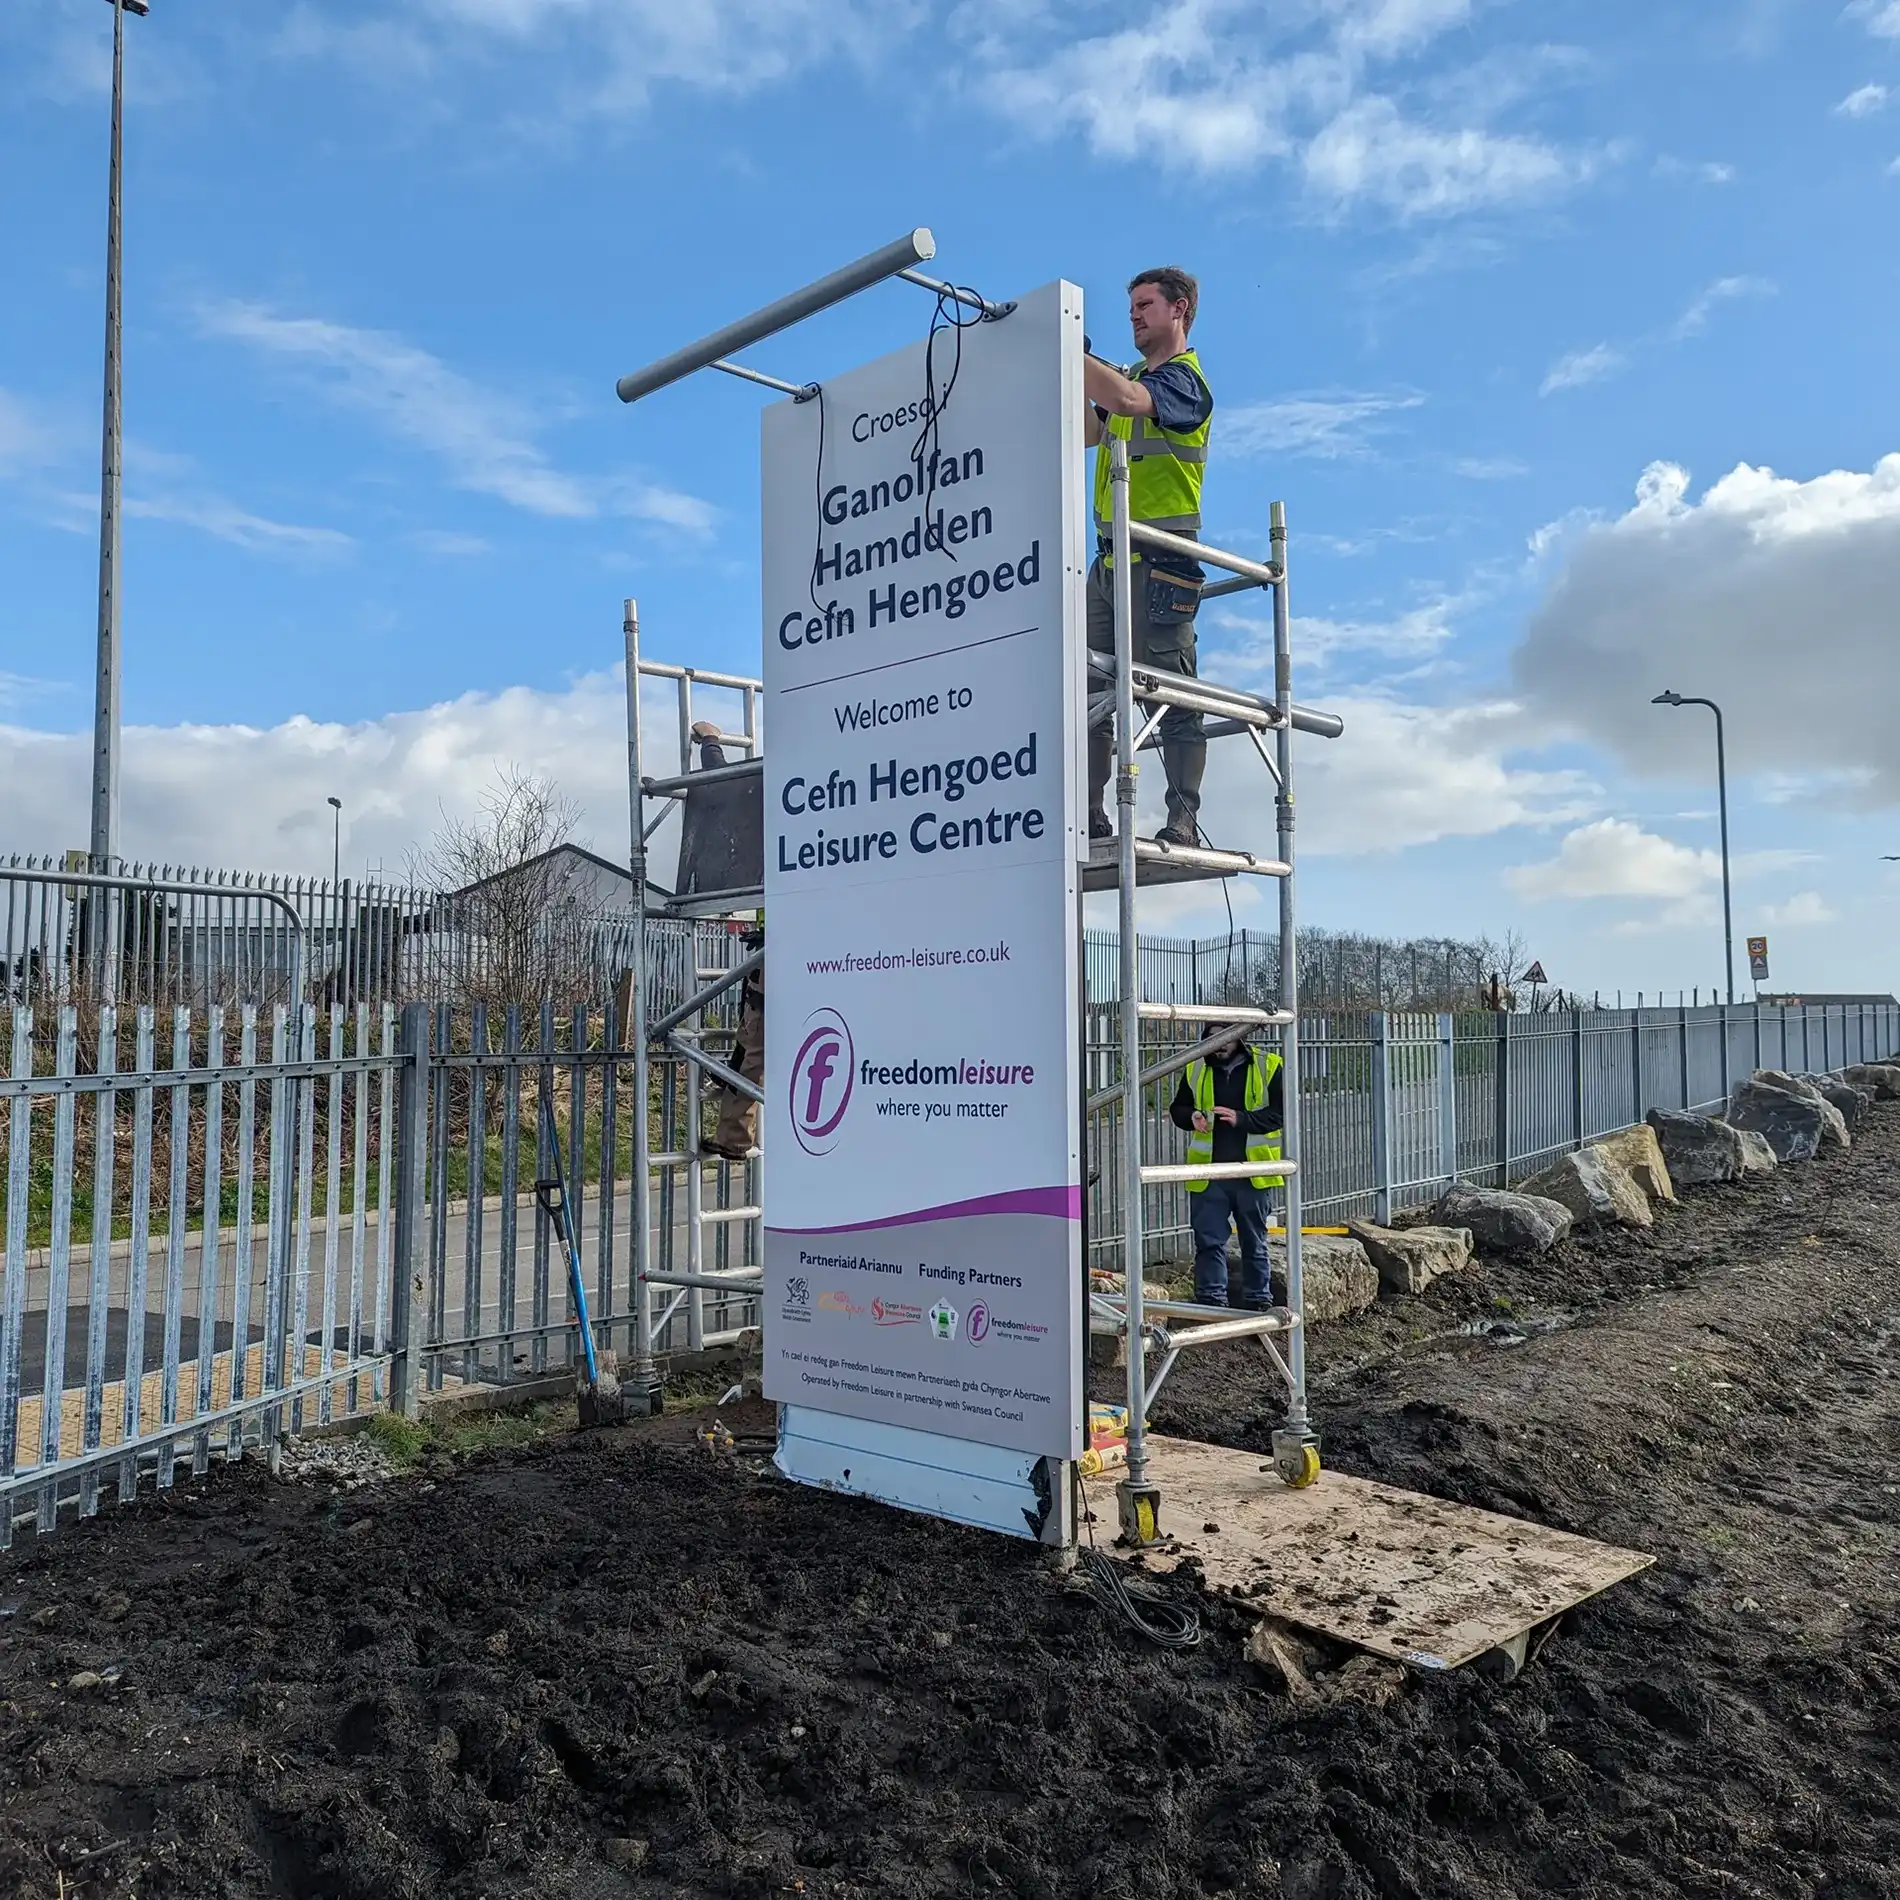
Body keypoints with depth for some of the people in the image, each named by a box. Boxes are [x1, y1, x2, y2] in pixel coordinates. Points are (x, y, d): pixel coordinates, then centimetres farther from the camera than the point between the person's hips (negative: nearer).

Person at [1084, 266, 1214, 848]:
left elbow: (1125, 400, -23)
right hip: (1109, 559, 8)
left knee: (1172, 693, -7)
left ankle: (1184, 821, -5)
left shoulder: (1184, 379, -4)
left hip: (1159, 561, -8)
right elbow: (1085, 431, 16)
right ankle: (1089, 816, 4)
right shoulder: (1131, 377, 23)